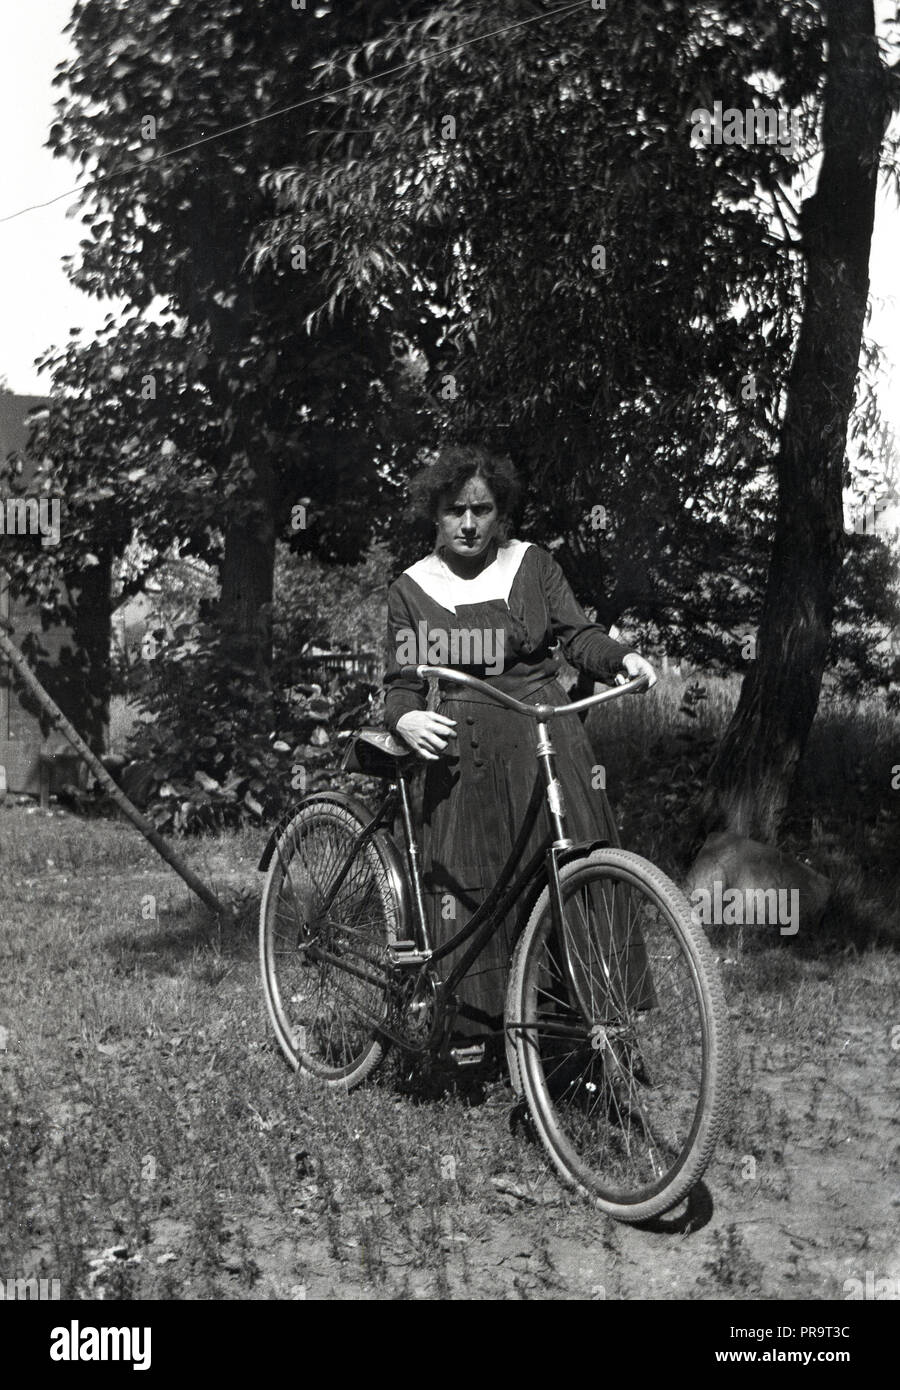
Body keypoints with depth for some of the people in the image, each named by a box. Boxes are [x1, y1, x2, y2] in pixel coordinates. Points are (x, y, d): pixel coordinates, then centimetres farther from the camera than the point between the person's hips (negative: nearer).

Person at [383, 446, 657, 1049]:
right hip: (462, 753, 0)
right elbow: (402, 680, 6)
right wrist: (405, 719, -16)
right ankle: (480, 1025, 10)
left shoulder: (533, 563, 9)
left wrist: (622, 657, -16)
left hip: (545, 736, 0)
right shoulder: (411, 589, 9)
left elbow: (577, 634, 5)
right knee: (470, 890, -1)